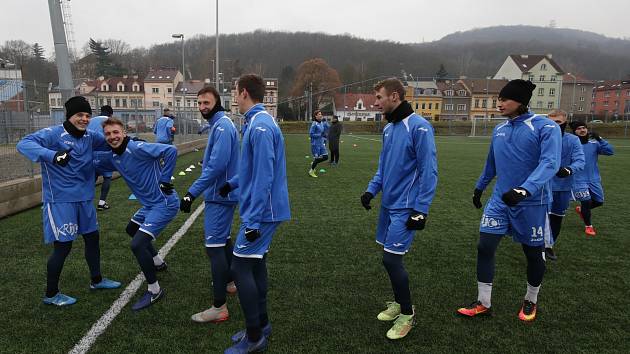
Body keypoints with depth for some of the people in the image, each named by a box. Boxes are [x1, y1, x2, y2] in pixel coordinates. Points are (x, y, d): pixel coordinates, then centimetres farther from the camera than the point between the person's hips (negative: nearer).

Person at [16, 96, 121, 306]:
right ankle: (51, 295, 19)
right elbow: (24, 144, -27)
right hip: (60, 200, -7)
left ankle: (96, 280, 36)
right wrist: (51, 155, -45)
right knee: (63, 246, -2)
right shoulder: (54, 134, -14)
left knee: (92, 238, 16)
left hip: (84, 199, 7)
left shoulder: (90, 136, 4)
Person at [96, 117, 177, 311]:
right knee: (131, 229, 31)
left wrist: (164, 179, -23)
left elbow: (170, 150, -28)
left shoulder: (137, 148, -20)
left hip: (164, 203, -10)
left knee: (137, 244, -17)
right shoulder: (113, 157, 7)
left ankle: (154, 291, 1)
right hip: (150, 204, 10)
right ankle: (158, 262, 48)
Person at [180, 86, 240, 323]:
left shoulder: (222, 126, -17)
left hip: (219, 195, -10)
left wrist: (192, 192, -25)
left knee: (214, 246, -10)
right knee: (223, 240, 22)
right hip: (223, 193, 10)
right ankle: (229, 282, 40)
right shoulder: (218, 125, 14)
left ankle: (220, 307, -5)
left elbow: (217, 166, -27)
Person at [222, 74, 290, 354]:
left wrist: (253, 220, -23)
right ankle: (261, 324, 31)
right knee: (255, 263, 16)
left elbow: (264, 177, -24)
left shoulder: (260, 126, -19)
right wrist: (231, 184, 30)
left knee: (241, 267, -4)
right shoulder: (259, 122, 13)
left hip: (261, 212, -10)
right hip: (261, 210, 10)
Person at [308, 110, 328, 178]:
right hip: (315, 144, -7)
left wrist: (323, 142, 17)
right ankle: (311, 171, 20)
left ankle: (313, 163, 26)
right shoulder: (314, 124, -15)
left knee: (325, 157, 3)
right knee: (317, 158, -1)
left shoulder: (321, 123, 9)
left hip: (321, 143, 8)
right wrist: (320, 135, -21)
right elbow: (311, 134, -16)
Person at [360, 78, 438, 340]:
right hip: (388, 204, 8)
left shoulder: (419, 127, -16)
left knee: (392, 259, -6)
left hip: (406, 208, -8)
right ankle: (399, 303, 34)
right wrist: (371, 190, 7)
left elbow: (428, 171, -17)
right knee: (389, 257, 14)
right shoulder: (388, 129, 9)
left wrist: (420, 210, -19)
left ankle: (407, 314, 16)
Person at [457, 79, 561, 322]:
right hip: (500, 201, 5)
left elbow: (550, 163, -24)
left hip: (532, 203, -4)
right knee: (484, 247, -1)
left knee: (533, 254, 11)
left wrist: (525, 189, -38)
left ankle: (531, 302, 36)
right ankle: (483, 304, 13)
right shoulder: (499, 130, 6)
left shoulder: (546, 126, -12)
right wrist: (479, 188, 27)